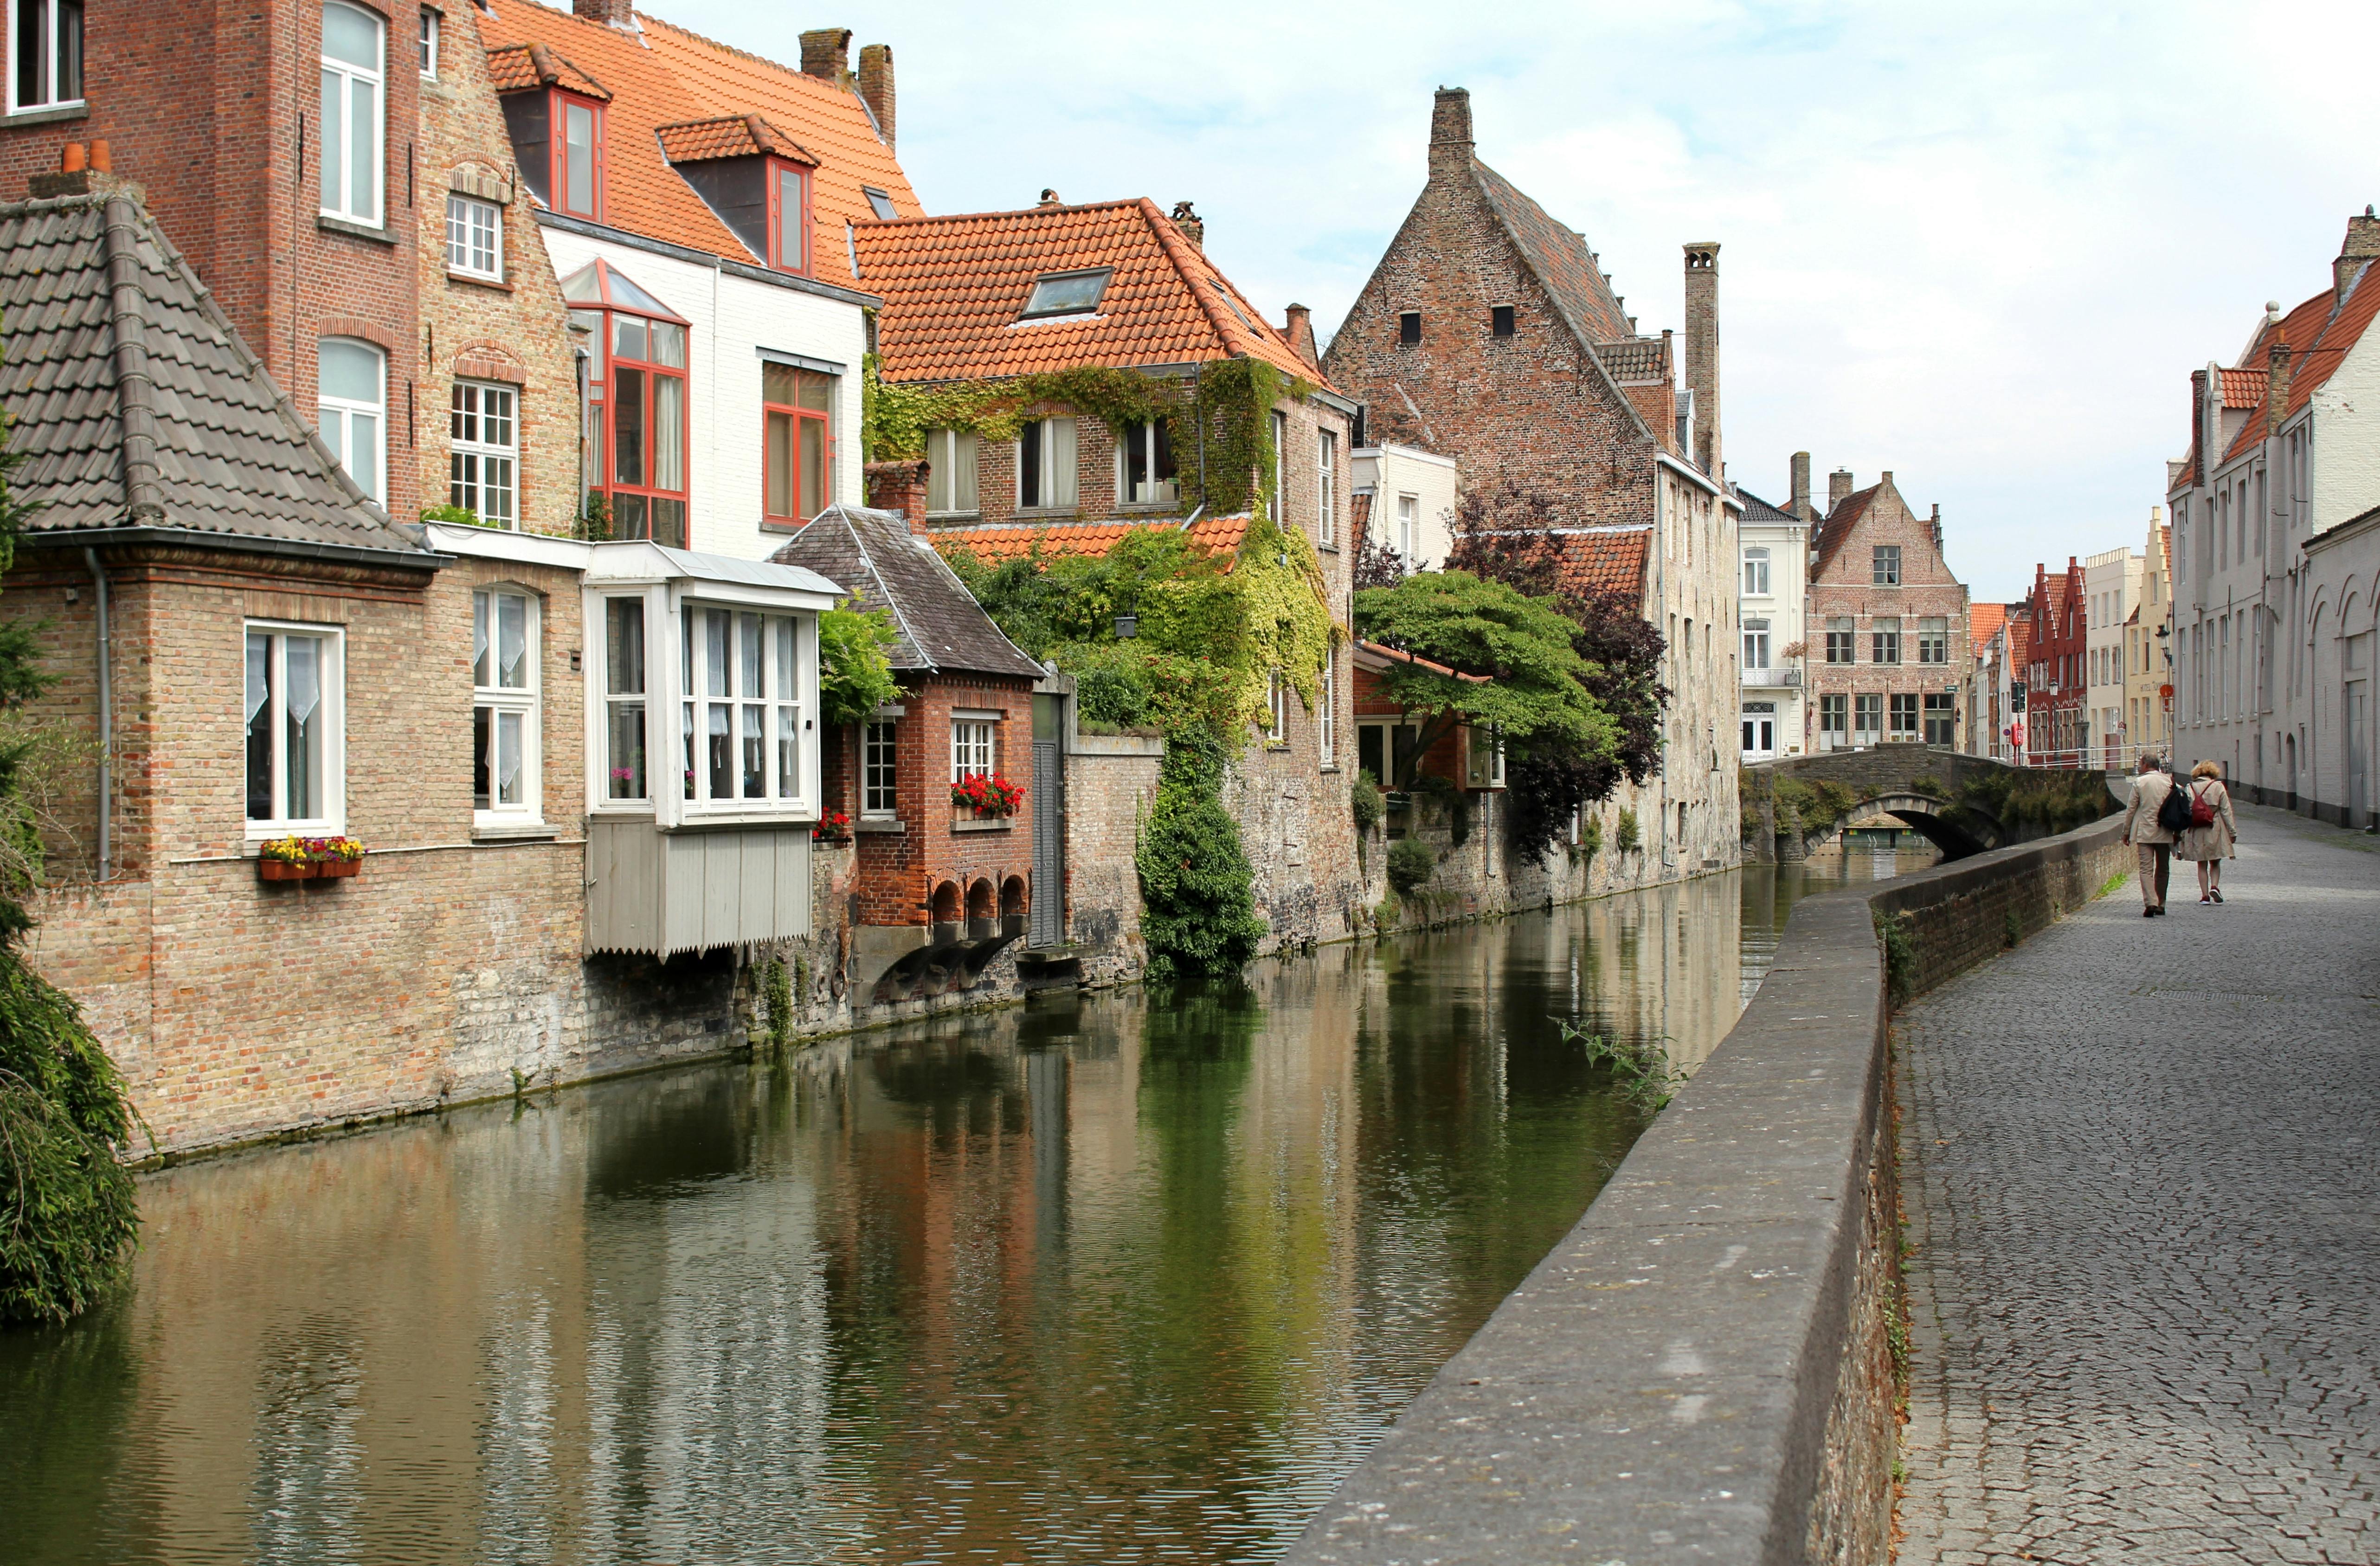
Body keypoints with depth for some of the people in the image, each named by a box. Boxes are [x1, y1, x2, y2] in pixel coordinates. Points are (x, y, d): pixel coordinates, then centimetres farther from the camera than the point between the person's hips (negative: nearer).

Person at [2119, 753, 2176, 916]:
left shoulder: (2139, 782, -6)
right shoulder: (2170, 782, 1)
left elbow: (2131, 809, -3)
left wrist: (2126, 832, 7)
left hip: (2145, 832, -3)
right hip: (2165, 833, 3)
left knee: (2146, 869, -4)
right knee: (2162, 870, 14)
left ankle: (2151, 903, -19)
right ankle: (2160, 904, 18)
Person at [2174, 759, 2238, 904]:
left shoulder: (2190, 788, -1)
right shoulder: (2218, 787, -3)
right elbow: (2226, 811, -2)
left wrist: (2181, 834, 5)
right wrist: (2233, 832, 3)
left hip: (2195, 832, 1)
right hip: (2215, 831, -1)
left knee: (2202, 864, 9)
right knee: (2215, 863, 13)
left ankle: (2205, 894, 6)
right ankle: (2215, 886, -9)